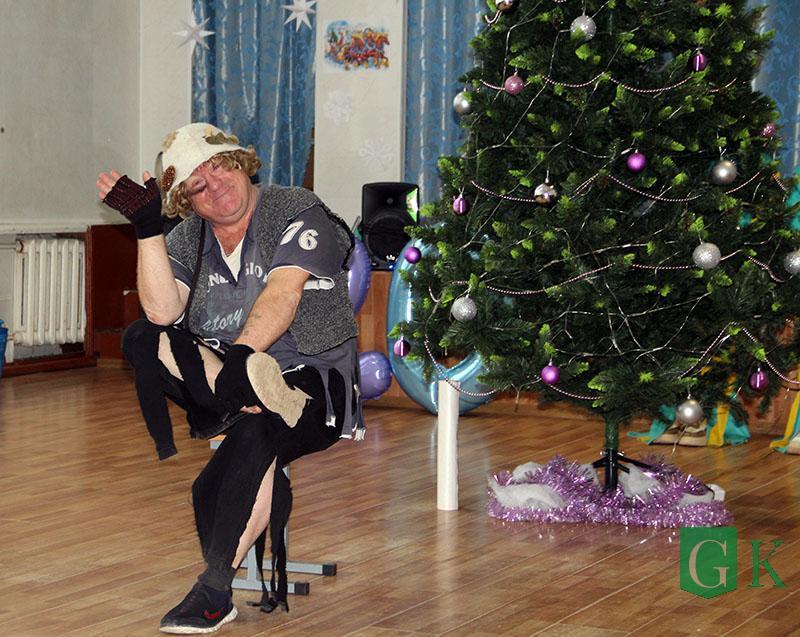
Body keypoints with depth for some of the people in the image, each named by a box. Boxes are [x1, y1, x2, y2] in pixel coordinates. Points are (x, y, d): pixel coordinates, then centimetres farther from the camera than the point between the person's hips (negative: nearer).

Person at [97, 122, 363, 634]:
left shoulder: (299, 213, -4)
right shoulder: (188, 237, 9)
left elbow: (284, 292, -21)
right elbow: (163, 312, -8)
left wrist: (242, 351, -34)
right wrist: (148, 227, -15)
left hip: (312, 377, -5)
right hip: (215, 369, 5)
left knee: (259, 430, -38)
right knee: (142, 340, -21)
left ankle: (216, 590, -33)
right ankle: (250, 389, -43)